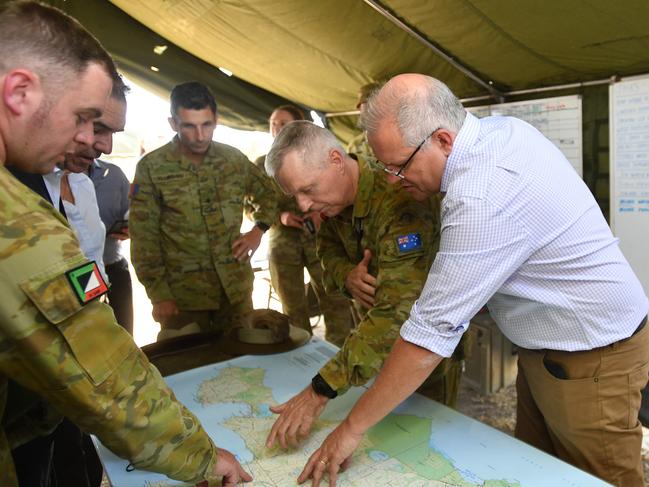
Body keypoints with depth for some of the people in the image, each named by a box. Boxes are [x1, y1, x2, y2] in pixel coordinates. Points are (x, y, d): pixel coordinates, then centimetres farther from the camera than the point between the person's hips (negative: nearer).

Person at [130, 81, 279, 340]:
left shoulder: (234, 159, 0)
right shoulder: (151, 168, -9)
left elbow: (269, 194, 16)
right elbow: (144, 239, -7)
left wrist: (258, 230, 0)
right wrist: (159, 296, -9)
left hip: (236, 288, 3)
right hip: (182, 294, -3)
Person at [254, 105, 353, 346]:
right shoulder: (262, 164, 10)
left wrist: (321, 212, -13)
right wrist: (280, 216, -10)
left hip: (319, 238, -1)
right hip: (282, 243, 1)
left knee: (336, 301, -6)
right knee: (293, 308, 6)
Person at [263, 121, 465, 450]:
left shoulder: (400, 203, -35)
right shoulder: (334, 200, -8)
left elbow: (397, 311, -42)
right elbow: (328, 250, 5)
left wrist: (321, 390, -46)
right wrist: (347, 275, -21)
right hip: (383, 345, 7)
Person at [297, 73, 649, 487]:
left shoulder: (482, 201, -33)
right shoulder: (503, 126, -6)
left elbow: (432, 331, -30)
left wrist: (352, 429, -20)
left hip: (591, 359, -9)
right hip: (547, 345, 9)